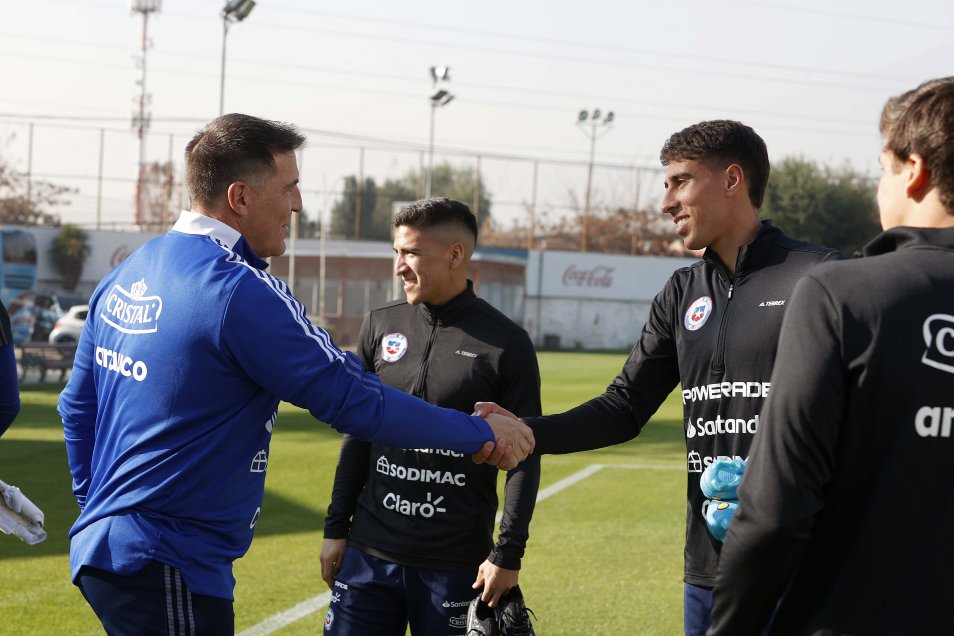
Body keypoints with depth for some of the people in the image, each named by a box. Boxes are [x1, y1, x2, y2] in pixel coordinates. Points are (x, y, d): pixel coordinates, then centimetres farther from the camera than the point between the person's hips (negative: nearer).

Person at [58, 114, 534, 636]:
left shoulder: (128, 274, 9)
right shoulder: (239, 293, -18)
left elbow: (77, 405, 18)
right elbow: (352, 400, -17)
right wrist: (483, 435, -7)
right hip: (166, 572, -9)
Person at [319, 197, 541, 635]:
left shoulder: (506, 344, -5)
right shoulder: (380, 326, 6)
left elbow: (523, 456, -3)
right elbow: (357, 434, 13)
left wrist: (508, 554, -8)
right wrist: (335, 528, 11)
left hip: (456, 562, -3)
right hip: (370, 551, 4)